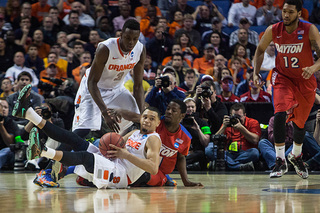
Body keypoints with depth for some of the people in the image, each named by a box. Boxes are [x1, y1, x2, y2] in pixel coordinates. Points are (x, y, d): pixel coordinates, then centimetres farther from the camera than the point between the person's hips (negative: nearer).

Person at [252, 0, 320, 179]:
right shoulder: (273, 30, -13)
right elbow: (260, 50, 5)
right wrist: (256, 73, -6)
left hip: (305, 80, 0)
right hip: (283, 78, 0)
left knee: (300, 122, 13)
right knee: (280, 115, -24)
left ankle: (296, 156, 41)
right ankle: (280, 161, -18)